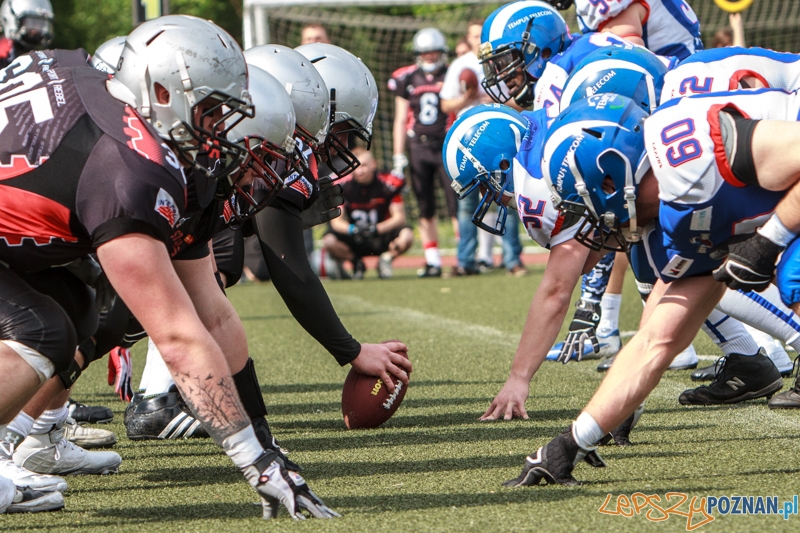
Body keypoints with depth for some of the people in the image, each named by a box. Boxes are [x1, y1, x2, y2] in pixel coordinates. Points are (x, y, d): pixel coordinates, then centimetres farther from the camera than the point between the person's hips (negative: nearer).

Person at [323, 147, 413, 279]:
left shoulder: (387, 183, -13)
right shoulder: (343, 185, -11)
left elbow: (399, 217, -14)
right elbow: (336, 221, -11)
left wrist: (377, 229, -31)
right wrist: (352, 229, -33)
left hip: (382, 235, -1)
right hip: (355, 241, 1)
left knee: (406, 236, -32)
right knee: (329, 240, -28)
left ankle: (386, 259, 1)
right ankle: (356, 262, 2)